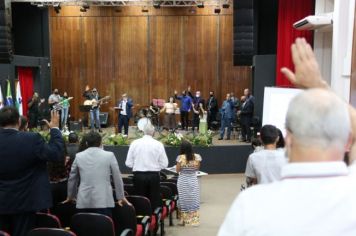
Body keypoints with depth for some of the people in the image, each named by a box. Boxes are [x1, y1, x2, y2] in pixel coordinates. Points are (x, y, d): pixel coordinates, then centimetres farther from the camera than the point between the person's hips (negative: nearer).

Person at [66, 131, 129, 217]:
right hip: (103, 201, -2)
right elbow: (117, 178, 6)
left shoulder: (79, 156, 6)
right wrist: (120, 197, 18)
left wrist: (71, 196, 33)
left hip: (83, 202, 3)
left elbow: (72, 179, 17)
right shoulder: (109, 155, 0)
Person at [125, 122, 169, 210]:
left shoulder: (134, 143, -2)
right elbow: (164, 164, -5)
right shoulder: (158, 144, -5)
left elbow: (128, 163, -1)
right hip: (154, 176, -1)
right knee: (155, 202, 8)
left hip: (138, 176, 1)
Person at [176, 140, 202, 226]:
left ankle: (184, 220, 18)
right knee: (193, 200, 12)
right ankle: (194, 220, 15)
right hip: (193, 180, 2)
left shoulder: (180, 157, -15)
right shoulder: (197, 157, -8)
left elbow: (177, 170, -8)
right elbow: (197, 168, 3)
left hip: (183, 181, -2)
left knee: (184, 200, 10)